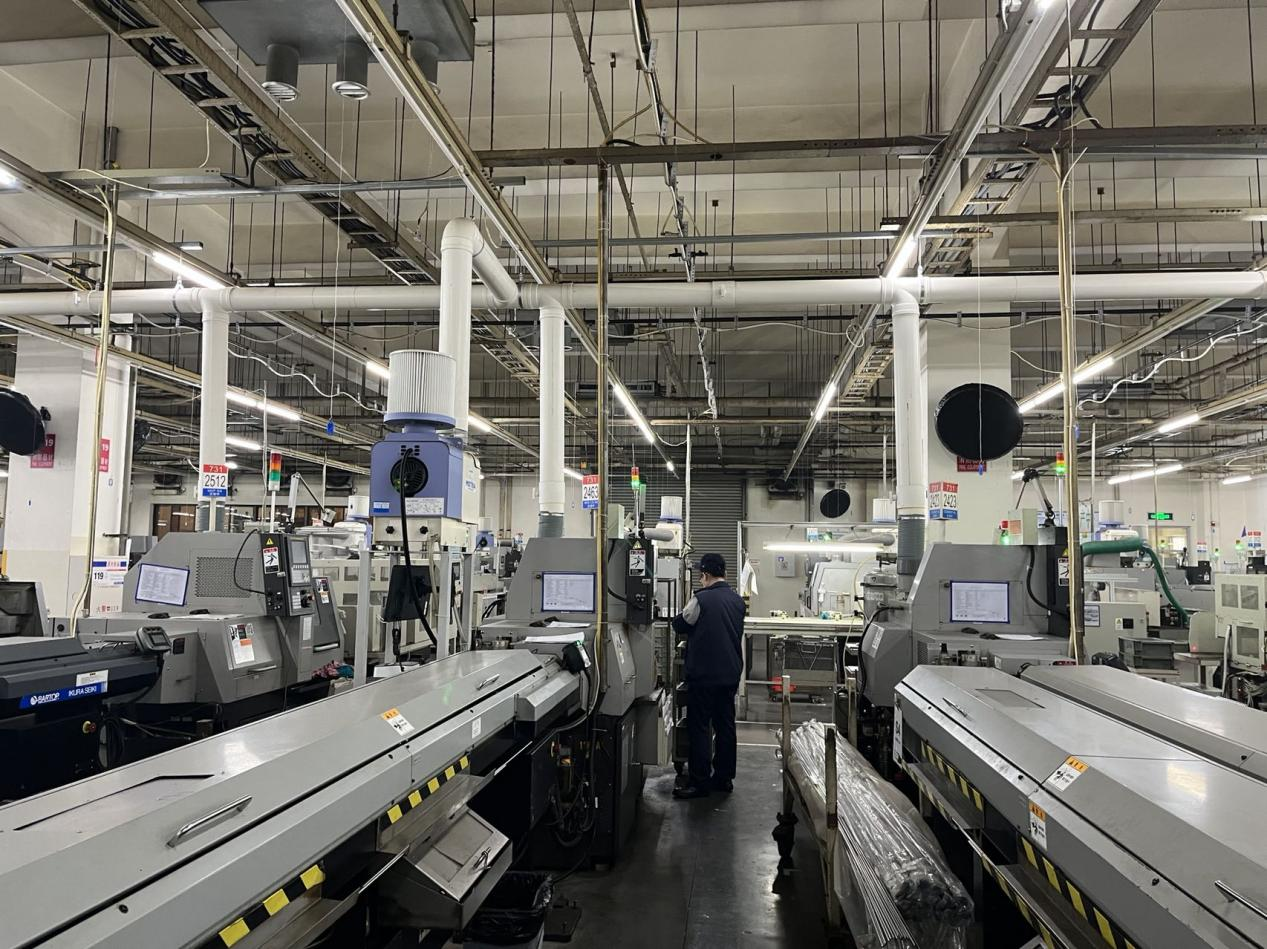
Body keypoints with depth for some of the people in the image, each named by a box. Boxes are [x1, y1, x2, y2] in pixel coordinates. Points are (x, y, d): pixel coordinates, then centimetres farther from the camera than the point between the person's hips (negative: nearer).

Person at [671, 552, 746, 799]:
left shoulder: (701, 599, -15)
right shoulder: (738, 601, 5)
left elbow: (680, 626, -4)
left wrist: (684, 613, 15)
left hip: (703, 675, -6)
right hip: (731, 674, 6)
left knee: (698, 728, 1)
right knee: (725, 725, 14)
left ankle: (700, 783, 2)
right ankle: (724, 777, 22)